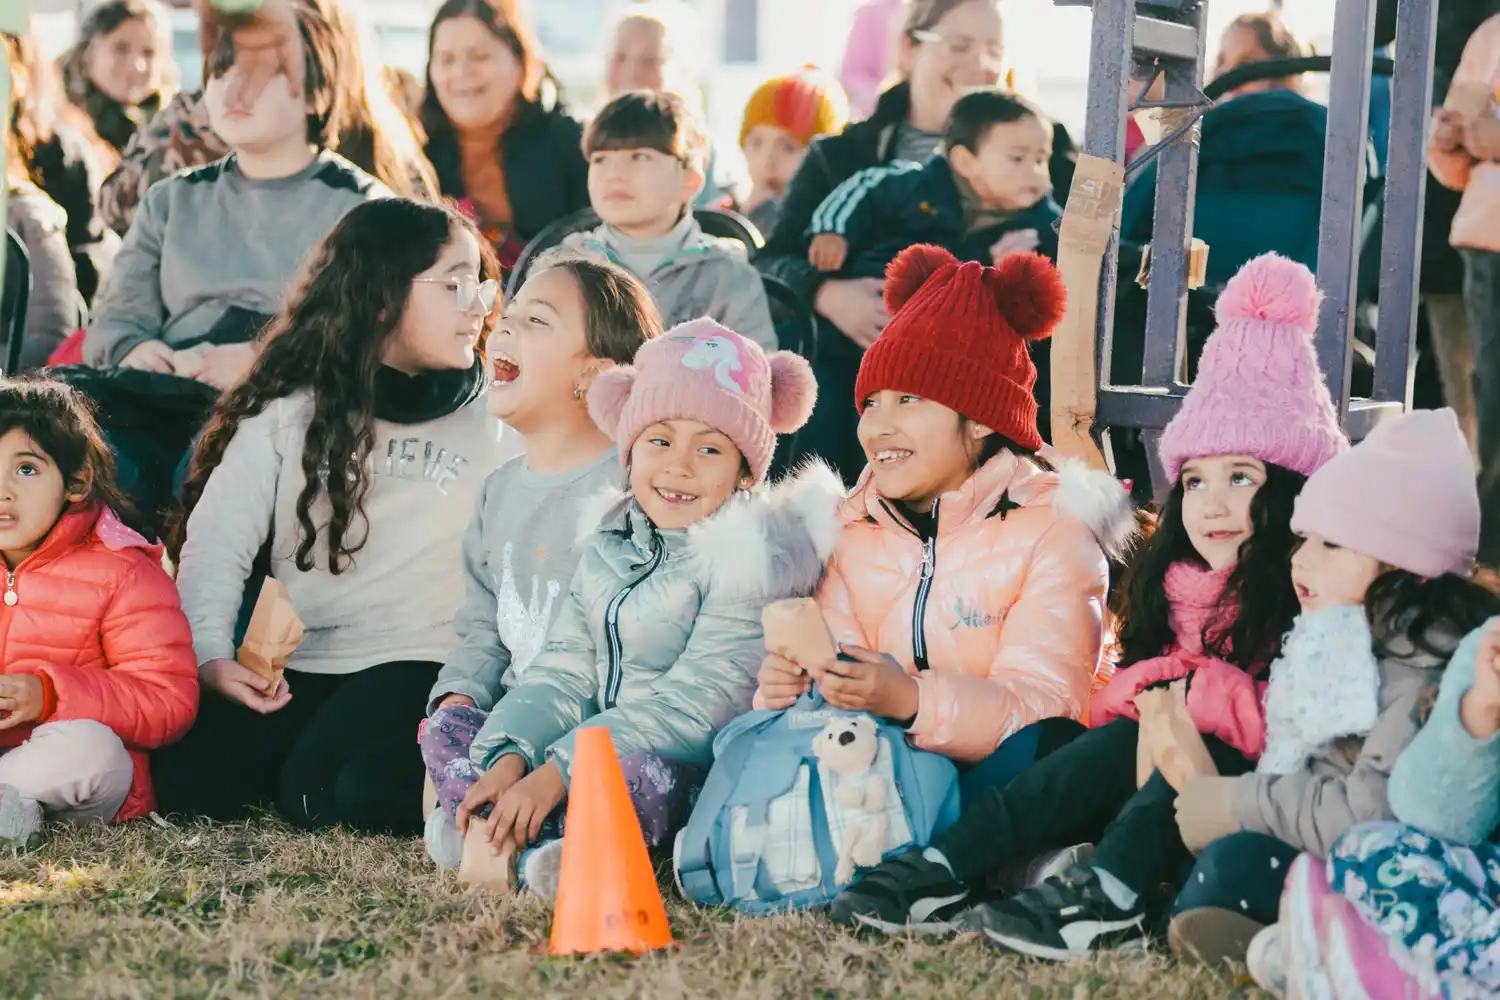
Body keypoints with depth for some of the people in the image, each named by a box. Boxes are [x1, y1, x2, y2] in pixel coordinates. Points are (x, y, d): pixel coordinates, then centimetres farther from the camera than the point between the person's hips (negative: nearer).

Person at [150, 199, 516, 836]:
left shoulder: (492, 414, 7)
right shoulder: (288, 412, 6)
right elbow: (219, 539, -1)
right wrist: (211, 656, -13)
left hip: (416, 663, -2)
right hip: (296, 664, 2)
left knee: (326, 795, -29)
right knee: (187, 778, -21)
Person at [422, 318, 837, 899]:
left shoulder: (754, 560, -12)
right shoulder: (610, 544, 12)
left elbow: (693, 704, -19)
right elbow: (565, 671, 8)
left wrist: (557, 772, -24)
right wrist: (510, 755, -13)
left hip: (693, 781, -8)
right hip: (593, 747, 8)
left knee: (640, 771, -39)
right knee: (447, 727, -1)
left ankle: (498, 838, -22)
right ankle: (518, 845, -25)